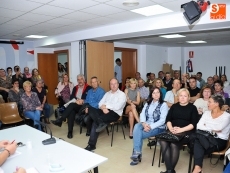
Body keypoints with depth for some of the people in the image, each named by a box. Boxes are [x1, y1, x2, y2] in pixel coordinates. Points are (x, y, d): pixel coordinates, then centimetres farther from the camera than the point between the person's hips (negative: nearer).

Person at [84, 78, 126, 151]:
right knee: (90, 109, -26)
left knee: (95, 122, -31)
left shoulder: (122, 94, 4)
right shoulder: (107, 93, 24)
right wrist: (103, 108, -12)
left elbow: (117, 107, -13)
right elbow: (100, 103, 12)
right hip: (104, 111, 6)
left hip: (115, 113, -6)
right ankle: (101, 123, -38)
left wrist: (106, 106, -7)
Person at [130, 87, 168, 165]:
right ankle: (137, 152, -25)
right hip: (146, 125, 5)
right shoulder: (148, 103, 12)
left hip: (158, 127, -5)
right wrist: (144, 123, -17)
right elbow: (142, 114, 3)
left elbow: (162, 120, -13)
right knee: (137, 126, -29)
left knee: (138, 134, -25)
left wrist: (150, 127, -21)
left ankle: (136, 152, -5)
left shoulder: (163, 104, -5)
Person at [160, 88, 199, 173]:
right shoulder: (174, 106, 20)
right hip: (172, 131, 4)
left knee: (174, 144, -32)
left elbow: (194, 124, -2)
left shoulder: (192, 108, 8)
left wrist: (181, 129, -17)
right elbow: (168, 119, 11)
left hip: (186, 132, -3)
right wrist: (171, 128, -10)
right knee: (163, 142, -28)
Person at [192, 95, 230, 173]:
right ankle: (197, 166, -34)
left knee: (198, 147, -30)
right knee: (197, 141, -32)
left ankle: (197, 166, -17)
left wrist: (206, 126, -4)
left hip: (219, 141, -3)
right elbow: (199, 126, -1)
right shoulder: (206, 113, 10)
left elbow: (218, 128, -19)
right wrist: (212, 130, -10)